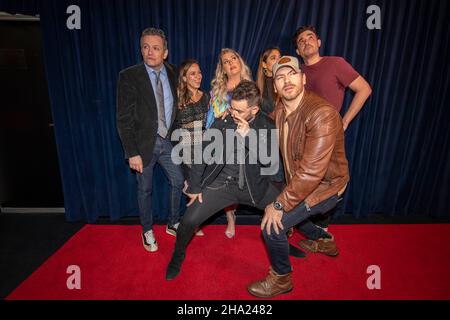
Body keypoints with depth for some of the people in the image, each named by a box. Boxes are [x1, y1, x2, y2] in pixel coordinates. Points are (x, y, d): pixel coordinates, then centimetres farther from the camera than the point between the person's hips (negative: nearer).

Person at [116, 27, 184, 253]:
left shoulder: (173, 73, 1)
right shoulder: (128, 76, -11)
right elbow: (124, 119, -12)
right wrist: (132, 152, -16)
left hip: (168, 141, 4)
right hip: (144, 142, -3)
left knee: (178, 182, 11)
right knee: (145, 189, 11)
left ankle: (173, 224, 35)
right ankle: (147, 231, 33)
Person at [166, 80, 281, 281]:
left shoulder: (267, 126, -6)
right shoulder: (223, 121, -9)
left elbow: (269, 160, -17)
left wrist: (248, 135, -28)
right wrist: (194, 187, -2)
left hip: (254, 186, 2)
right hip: (221, 183, -1)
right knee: (189, 221, -13)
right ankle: (178, 256, 20)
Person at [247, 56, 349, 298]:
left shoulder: (322, 114, -30)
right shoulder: (279, 112, -2)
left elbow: (312, 171, -34)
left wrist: (281, 204, -26)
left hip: (323, 186, -9)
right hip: (298, 181, 9)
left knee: (272, 225, -16)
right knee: (268, 204, 26)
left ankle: (281, 279, 15)